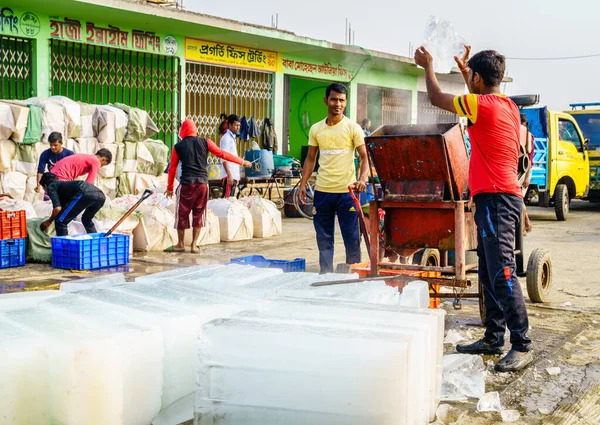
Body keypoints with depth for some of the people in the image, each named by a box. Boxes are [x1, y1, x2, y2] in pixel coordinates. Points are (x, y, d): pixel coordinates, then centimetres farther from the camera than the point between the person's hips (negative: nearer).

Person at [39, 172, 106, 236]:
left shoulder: (51, 186, 18)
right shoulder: (63, 184, 40)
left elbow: (57, 208, 3)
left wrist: (49, 221, 20)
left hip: (86, 194, -8)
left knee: (60, 221, 6)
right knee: (86, 220, 35)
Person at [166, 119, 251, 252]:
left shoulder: (178, 146, 4)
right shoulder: (205, 142, 4)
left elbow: (172, 168, 7)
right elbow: (222, 154, 3)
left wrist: (169, 188, 16)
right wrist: (242, 162, 11)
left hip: (186, 184, -2)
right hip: (202, 184, 2)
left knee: (182, 214, 10)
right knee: (198, 214, 11)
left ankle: (180, 245, 19)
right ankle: (194, 245, 11)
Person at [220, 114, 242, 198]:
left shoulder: (233, 138, 17)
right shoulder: (226, 138, -10)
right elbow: (224, 158, -17)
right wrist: (229, 175, -22)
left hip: (234, 175, 9)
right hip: (229, 175, -9)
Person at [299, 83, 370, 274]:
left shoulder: (353, 128, -1)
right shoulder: (316, 129, 8)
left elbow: (364, 156, -5)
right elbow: (310, 159, 14)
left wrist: (362, 178, -22)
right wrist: (303, 184, 4)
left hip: (346, 190, -3)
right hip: (322, 191, 3)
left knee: (351, 237, 2)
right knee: (324, 238, 10)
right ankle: (326, 274, 19)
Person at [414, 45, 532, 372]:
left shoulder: (483, 105, -12)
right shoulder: (507, 106, 14)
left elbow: (436, 98, 0)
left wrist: (428, 65, 16)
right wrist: (465, 70, 43)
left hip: (495, 199, -10)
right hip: (500, 198, 10)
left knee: (502, 274, -11)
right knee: (490, 274, 13)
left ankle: (522, 346, -10)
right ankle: (493, 339, 19)